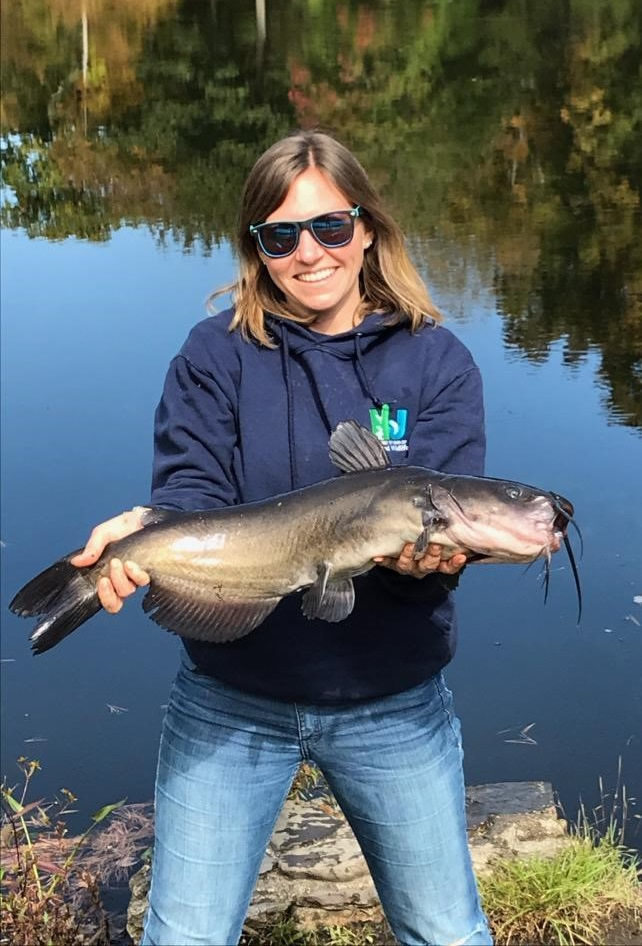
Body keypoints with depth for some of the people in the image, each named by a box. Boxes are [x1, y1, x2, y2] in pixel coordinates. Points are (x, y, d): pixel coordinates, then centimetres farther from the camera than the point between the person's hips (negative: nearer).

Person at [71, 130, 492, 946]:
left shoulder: (436, 362, -3)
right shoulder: (217, 354, -3)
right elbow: (191, 495, -13)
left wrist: (427, 549, -35)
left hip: (393, 706, 1)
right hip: (231, 702, 0)